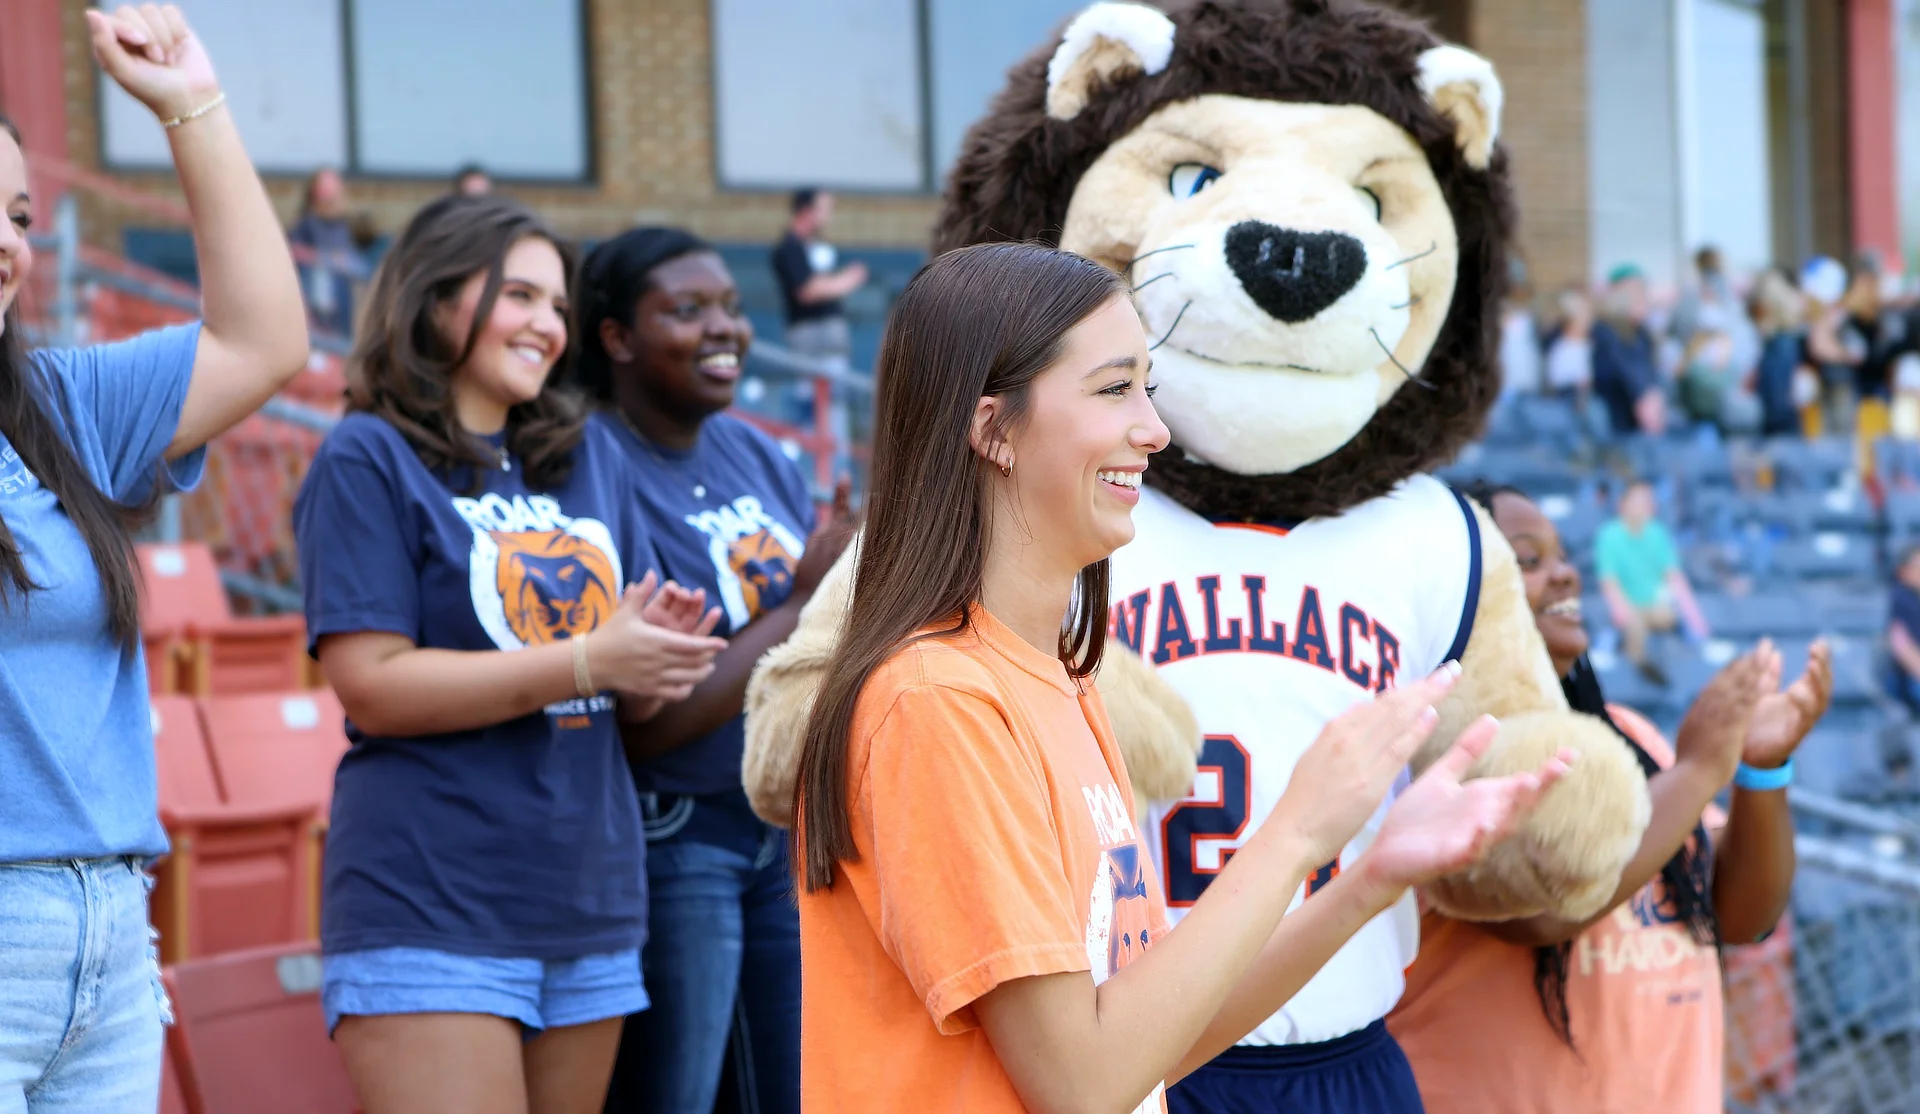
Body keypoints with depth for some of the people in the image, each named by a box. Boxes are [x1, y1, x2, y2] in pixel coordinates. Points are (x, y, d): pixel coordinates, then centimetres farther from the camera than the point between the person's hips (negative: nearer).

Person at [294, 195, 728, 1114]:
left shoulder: (592, 457, 14)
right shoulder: (369, 458, -3)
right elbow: (371, 684, -14)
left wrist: (664, 656, -8)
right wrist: (586, 662, -17)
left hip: (590, 900, 6)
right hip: (431, 912, -6)